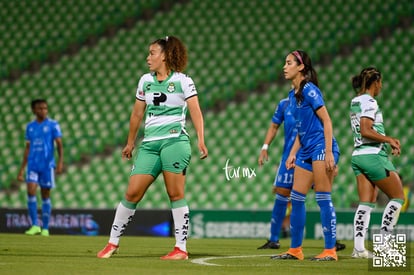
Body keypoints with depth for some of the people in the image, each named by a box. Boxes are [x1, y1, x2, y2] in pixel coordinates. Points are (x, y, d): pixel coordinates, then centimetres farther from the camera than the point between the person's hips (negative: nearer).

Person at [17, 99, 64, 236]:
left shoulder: (53, 125, 1)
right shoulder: (30, 127, 12)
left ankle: (45, 228, 10)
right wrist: (22, 169, 15)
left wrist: (60, 162, -18)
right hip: (33, 164, 3)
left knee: (45, 195, 2)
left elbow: (59, 144, -4)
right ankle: (35, 225, -8)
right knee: (31, 191, -13)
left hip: (47, 164, -3)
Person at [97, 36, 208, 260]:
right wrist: (130, 143, 26)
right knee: (132, 192, -1)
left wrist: (201, 140, -18)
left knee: (175, 194, -7)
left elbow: (195, 111, -6)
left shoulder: (183, 81, 0)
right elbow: (137, 114, 22)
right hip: (150, 143, 5)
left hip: (174, 140, -4)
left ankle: (181, 248, -1)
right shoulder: (145, 81, 15)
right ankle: (113, 243, 8)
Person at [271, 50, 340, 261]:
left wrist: (329, 153, -19)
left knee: (323, 198, -9)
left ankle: (330, 250, -5)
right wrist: (292, 153, 17)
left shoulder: (309, 90, -11)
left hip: (321, 148, -9)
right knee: (296, 198, 7)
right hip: (306, 151, 9)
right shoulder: (293, 95, 15)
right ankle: (295, 250, 14)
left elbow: (326, 121, -14)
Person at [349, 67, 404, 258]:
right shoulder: (369, 102, -13)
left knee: (366, 203, 5)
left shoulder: (355, 102, 15)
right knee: (398, 197, 2)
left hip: (358, 156, 9)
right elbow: (366, 131, -22)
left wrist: (387, 141, 20)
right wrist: (389, 140, -14)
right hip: (373, 156, -9)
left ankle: (358, 248, -3)